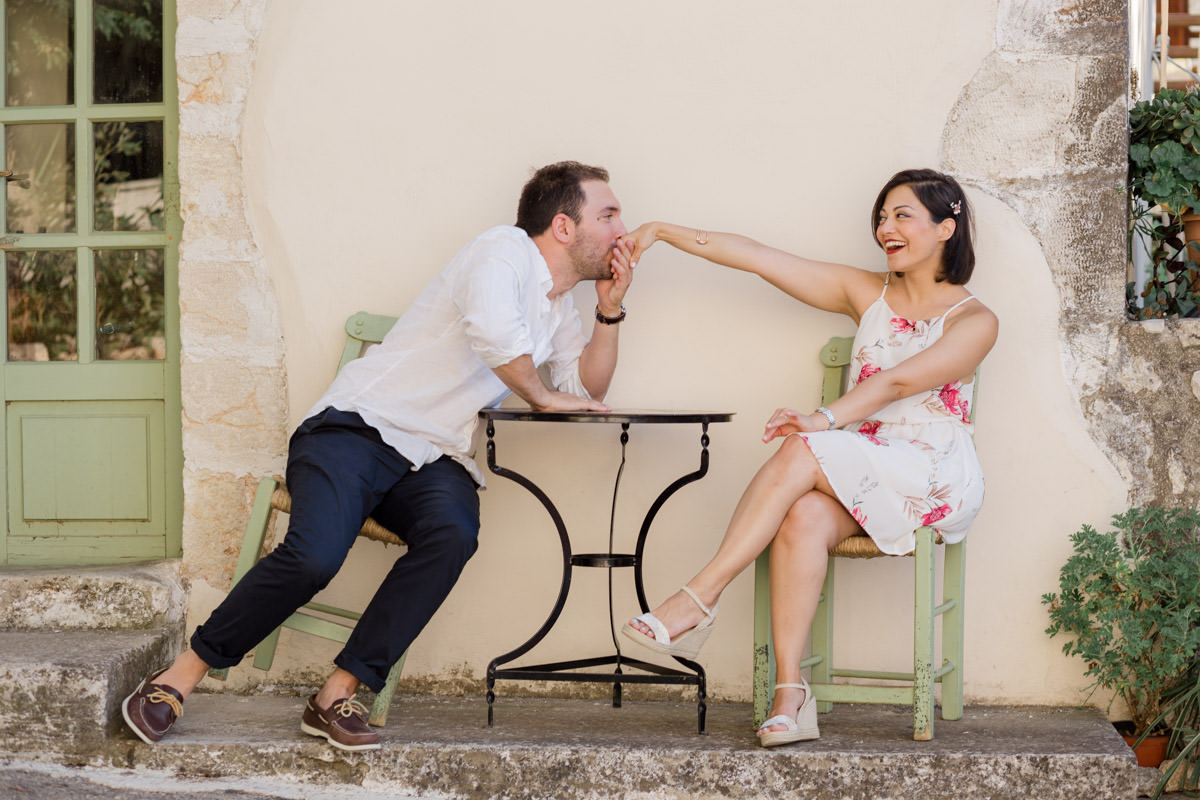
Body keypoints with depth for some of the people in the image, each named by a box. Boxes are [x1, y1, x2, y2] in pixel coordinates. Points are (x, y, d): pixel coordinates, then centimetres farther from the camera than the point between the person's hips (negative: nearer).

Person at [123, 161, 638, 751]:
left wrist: (610, 309, 8)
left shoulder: (559, 314, 23)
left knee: (454, 532, -30)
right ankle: (179, 678, -11)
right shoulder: (506, 250, -5)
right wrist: (540, 395, -10)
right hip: (359, 430, -7)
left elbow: (589, 391, 17)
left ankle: (339, 693, -26)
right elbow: (491, 327, -24)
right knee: (313, 556, -30)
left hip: (434, 460, 7)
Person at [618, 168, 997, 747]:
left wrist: (826, 420, -31)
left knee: (804, 449, -29)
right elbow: (756, 258, 9)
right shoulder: (866, 293, 15)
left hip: (934, 483, -4)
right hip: (858, 477, 4)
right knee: (803, 516, -32)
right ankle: (790, 695, -38)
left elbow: (899, 382, -17)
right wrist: (662, 232, 3)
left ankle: (699, 598, -29)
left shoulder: (974, 321, -1)